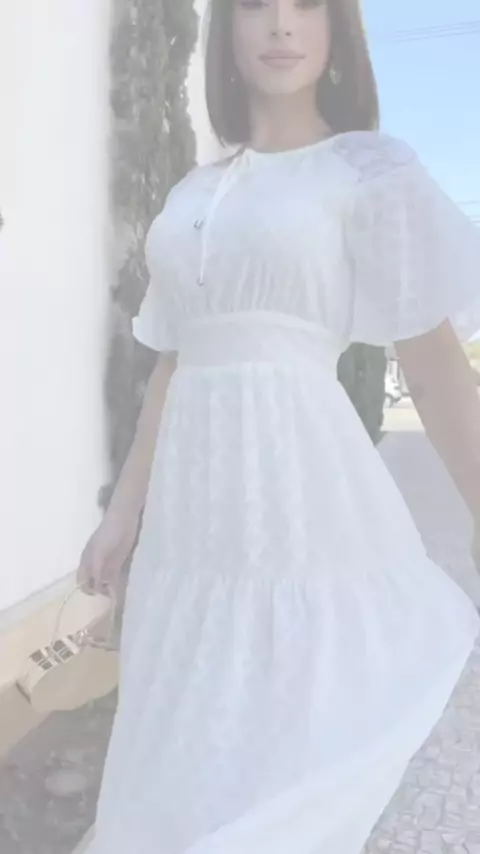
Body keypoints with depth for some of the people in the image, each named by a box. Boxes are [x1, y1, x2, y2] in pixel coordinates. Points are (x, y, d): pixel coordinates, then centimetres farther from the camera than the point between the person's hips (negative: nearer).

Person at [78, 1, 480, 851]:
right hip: (194, 518, 6)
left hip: (302, 509, -5)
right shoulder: (194, 195, 15)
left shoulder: (372, 168, 1)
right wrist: (124, 511, 14)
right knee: (175, 778, 17)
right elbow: (173, 364, 15)